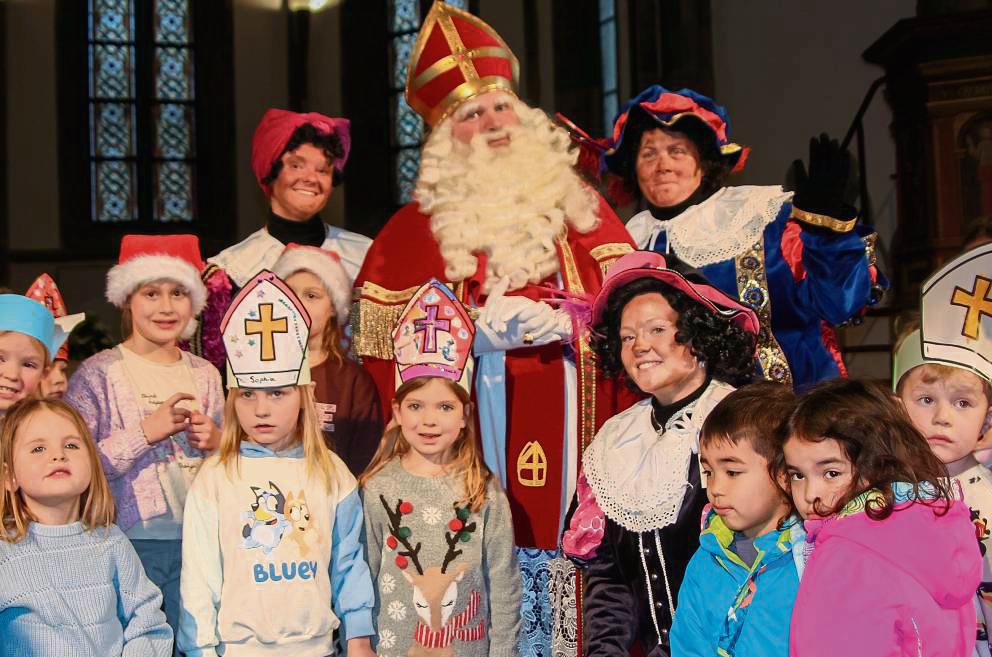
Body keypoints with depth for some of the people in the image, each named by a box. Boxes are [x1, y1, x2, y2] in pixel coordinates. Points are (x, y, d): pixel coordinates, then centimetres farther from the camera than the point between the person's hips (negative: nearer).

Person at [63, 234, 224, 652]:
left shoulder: (205, 375, 9)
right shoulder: (97, 374, -4)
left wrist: (217, 442, -2)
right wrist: (145, 432, -18)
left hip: (194, 540, 4)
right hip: (128, 542, -4)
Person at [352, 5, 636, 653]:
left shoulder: (578, 204, 15)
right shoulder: (418, 227, 9)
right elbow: (384, 332, 1)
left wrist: (559, 322, -10)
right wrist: (480, 332, -11)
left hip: (571, 420, 2)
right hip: (478, 424, -2)